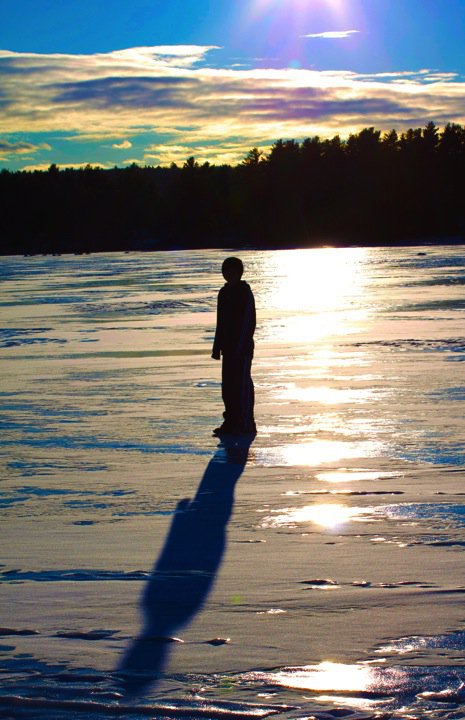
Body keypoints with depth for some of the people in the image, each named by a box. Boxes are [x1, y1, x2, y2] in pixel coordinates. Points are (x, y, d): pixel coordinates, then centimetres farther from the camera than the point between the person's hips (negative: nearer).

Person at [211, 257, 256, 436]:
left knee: (242, 384, -7)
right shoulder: (225, 292, 14)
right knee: (228, 384, 9)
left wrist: (240, 346, -22)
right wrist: (217, 347, 15)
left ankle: (246, 424, -3)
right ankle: (231, 423, 16)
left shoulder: (245, 293, -10)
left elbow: (247, 321, -16)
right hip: (229, 347, 8)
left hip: (242, 347, -8)